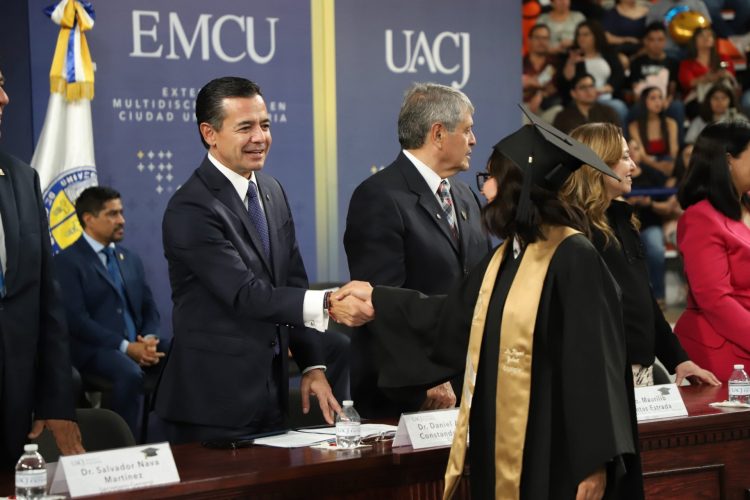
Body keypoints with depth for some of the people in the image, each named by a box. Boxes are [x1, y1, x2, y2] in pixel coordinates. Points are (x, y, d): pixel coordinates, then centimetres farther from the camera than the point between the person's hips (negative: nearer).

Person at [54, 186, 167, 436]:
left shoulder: (131, 259, 21)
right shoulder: (67, 262, -2)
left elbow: (149, 308, 18)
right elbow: (77, 319, -11)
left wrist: (150, 340, -6)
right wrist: (126, 347, -19)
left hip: (138, 343, 6)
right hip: (94, 349, -6)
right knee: (130, 373, -37)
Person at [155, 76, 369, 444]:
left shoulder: (272, 192, 10)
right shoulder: (190, 210, -17)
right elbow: (246, 295, -24)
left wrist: (313, 366, 5)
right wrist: (326, 305, -35)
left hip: (271, 391, 7)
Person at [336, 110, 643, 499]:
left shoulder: (575, 258, -15)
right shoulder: (507, 254, 11)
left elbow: (596, 366, -17)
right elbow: (453, 316, 25)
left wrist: (596, 463, -20)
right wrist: (375, 297, 32)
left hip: (555, 452, -8)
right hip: (503, 446, 8)